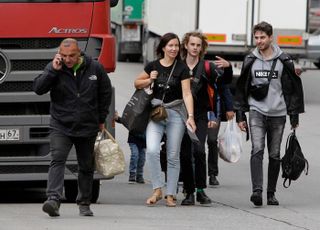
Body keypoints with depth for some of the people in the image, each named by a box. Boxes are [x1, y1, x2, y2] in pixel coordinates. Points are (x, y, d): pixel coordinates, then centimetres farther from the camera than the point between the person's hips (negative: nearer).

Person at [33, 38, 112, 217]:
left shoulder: (95, 68, -1)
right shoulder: (54, 68, -4)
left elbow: (106, 93, 12)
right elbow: (38, 88, -13)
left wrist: (101, 118, 13)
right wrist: (53, 70, -22)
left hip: (87, 127, 2)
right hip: (61, 126, -2)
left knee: (87, 167, 11)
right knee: (57, 160, -19)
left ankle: (84, 204, 25)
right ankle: (54, 199, -30)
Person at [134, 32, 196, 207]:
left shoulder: (181, 69, -3)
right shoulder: (153, 66, 4)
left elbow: (187, 94, -10)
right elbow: (137, 83, 16)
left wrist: (190, 116, -22)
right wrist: (149, 80, -5)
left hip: (175, 114, -1)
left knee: (173, 156, 3)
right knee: (152, 150, -18)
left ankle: (170, 195, 11)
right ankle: (157, 190, -9)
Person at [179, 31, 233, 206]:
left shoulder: (207, 67, 2)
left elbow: (225, 79, -11)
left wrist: (227, 67, -31)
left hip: (201, 115, -2)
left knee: (199, 150, -18)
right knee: (185, 154, 1)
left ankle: (201, 191, -12)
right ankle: (189, 192, 9)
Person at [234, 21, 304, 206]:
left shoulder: (284, 61, 1)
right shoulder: (250, 61, 5)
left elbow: (294, 89, 5)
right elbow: (242, 89, 11)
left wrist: (294, 115, 2)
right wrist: (240, 116, 7)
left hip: (278, 114, 0)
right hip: (257, 112, 0)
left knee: (275, 155, 6)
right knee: (257, 150, -16)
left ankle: (271, 193, 15)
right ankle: (257, 190, -26)